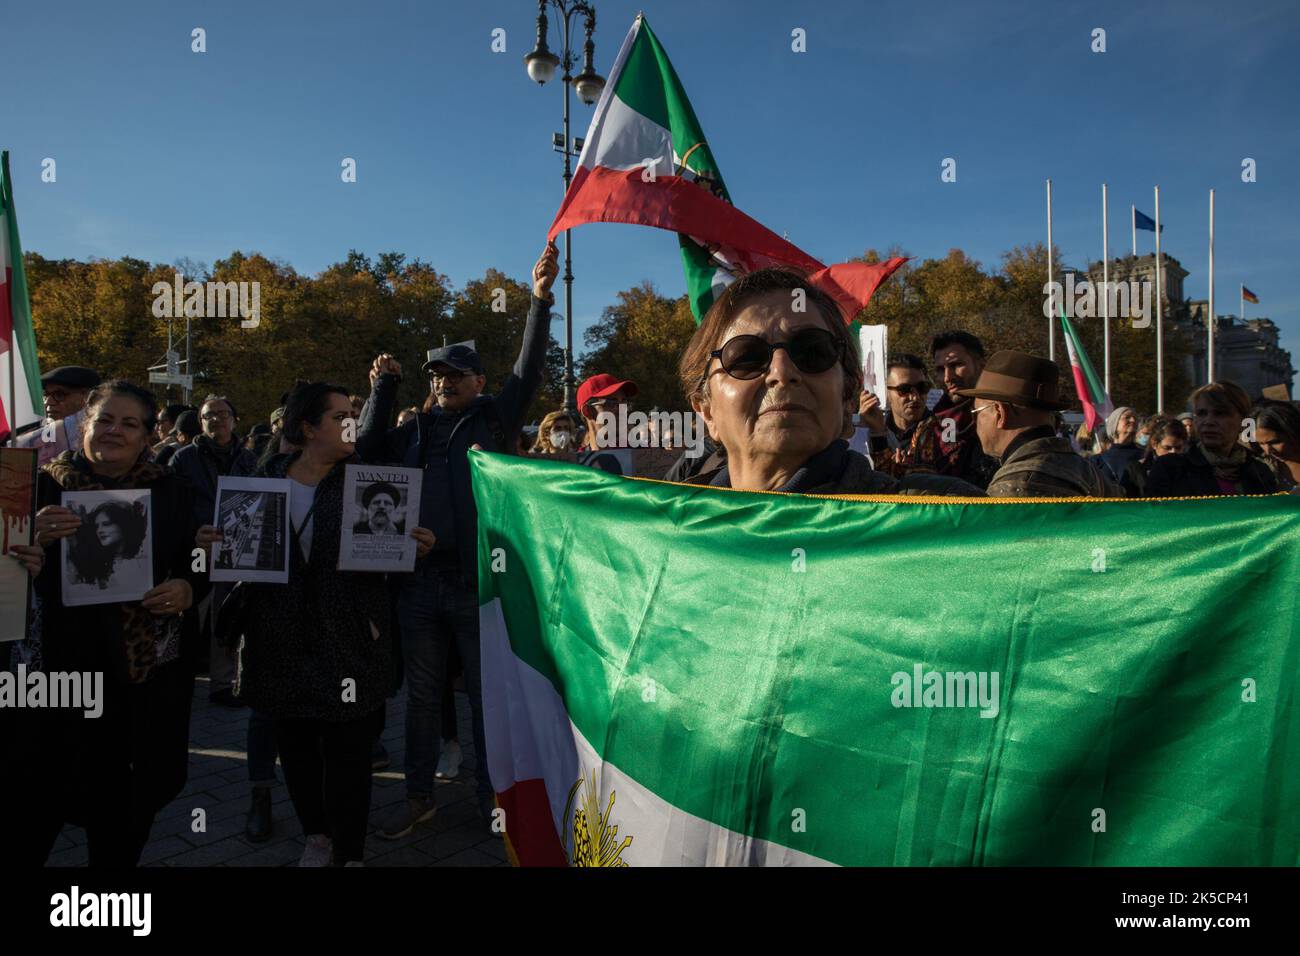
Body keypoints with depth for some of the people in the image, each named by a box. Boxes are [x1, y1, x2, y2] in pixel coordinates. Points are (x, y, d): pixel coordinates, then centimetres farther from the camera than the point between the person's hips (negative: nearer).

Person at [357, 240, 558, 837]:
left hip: (478, 584, -3)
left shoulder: (494, 418, 5)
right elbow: (369, 451, 9)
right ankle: (419, 798, 29)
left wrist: (540, 299, -12)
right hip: (419, 583, 4)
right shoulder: (416, 429, 15)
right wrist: (383, 389, 3)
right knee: (421, 698, 14)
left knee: (487, 697, 7)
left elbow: (529, 371, -3)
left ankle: (492, 799, 21)